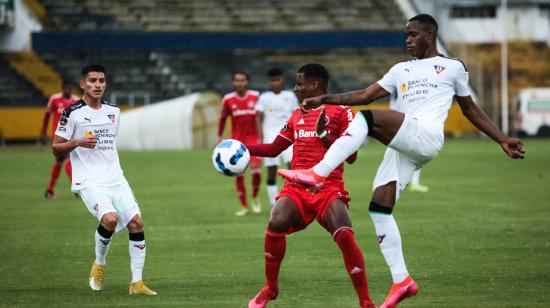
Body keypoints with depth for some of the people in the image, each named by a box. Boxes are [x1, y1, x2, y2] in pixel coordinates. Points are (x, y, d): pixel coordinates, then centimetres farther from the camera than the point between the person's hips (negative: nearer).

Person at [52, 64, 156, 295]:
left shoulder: (113, 112, 14)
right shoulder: (72, 113, -3)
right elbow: (56, 149, -1)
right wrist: (77, 142, -18)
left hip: (115, 179, 6)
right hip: (89, 181, -6)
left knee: (136, 222, -8)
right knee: (110, 219, -28)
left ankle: (137, 283, -1)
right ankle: (99, 265, 0)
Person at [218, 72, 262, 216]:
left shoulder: (256, 96, -4)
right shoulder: (228, 100, -2)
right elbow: (222, 118, 11)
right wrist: (219, 137, 9)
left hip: (253, 138, -1)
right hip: (236, 140, 1)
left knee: (256, 170, -16)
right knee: (238, 174, -1)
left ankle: (255, 198, 11)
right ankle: (244, 206, 11)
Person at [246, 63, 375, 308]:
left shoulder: (341, 112, 0)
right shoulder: (297, 116, 20)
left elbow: (351, 156, -7)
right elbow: (273, 149, 27)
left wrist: (324, 134, -18)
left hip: (329, 189, -4)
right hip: (296, 188, 4)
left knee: (345, 236, -27)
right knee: (275, 225, -25)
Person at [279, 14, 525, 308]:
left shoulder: (453, 67, 15)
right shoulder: (401, 70, 28)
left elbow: (470, 110, 23)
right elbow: (365, 95, 21)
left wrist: (502, 140, 18)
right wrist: (325, 99, 10)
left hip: (425, 137, -7)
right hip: (402, 148, 7)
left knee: (366, 119, -28)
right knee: (379, 208, -5)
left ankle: (318, 173, -36)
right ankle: (402, 281, -1)